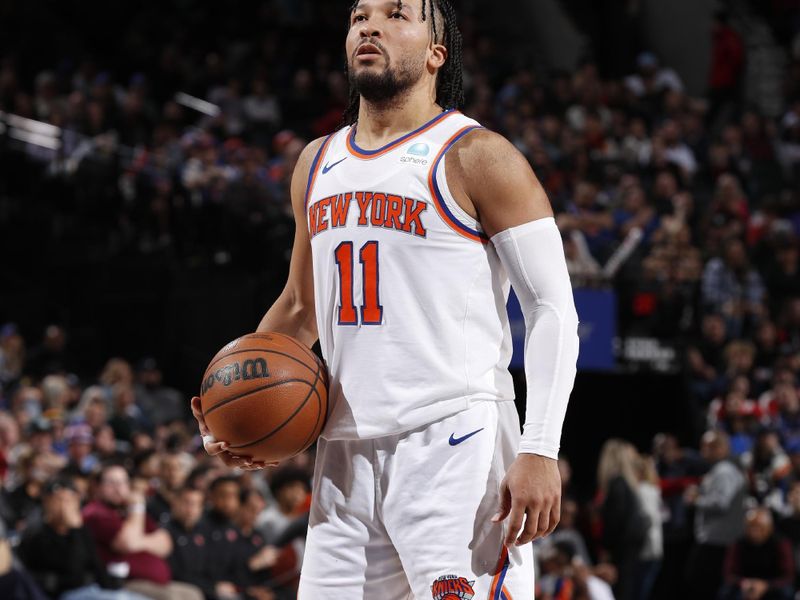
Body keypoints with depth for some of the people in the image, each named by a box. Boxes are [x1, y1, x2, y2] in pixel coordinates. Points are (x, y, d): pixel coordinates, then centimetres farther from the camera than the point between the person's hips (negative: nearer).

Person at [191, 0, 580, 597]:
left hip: (455, 442, -6)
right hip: (346, 453, 7)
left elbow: (553, 309, -6)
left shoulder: (477, 156, -3)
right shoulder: (317, 164, 17)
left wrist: (540, 451, -17)